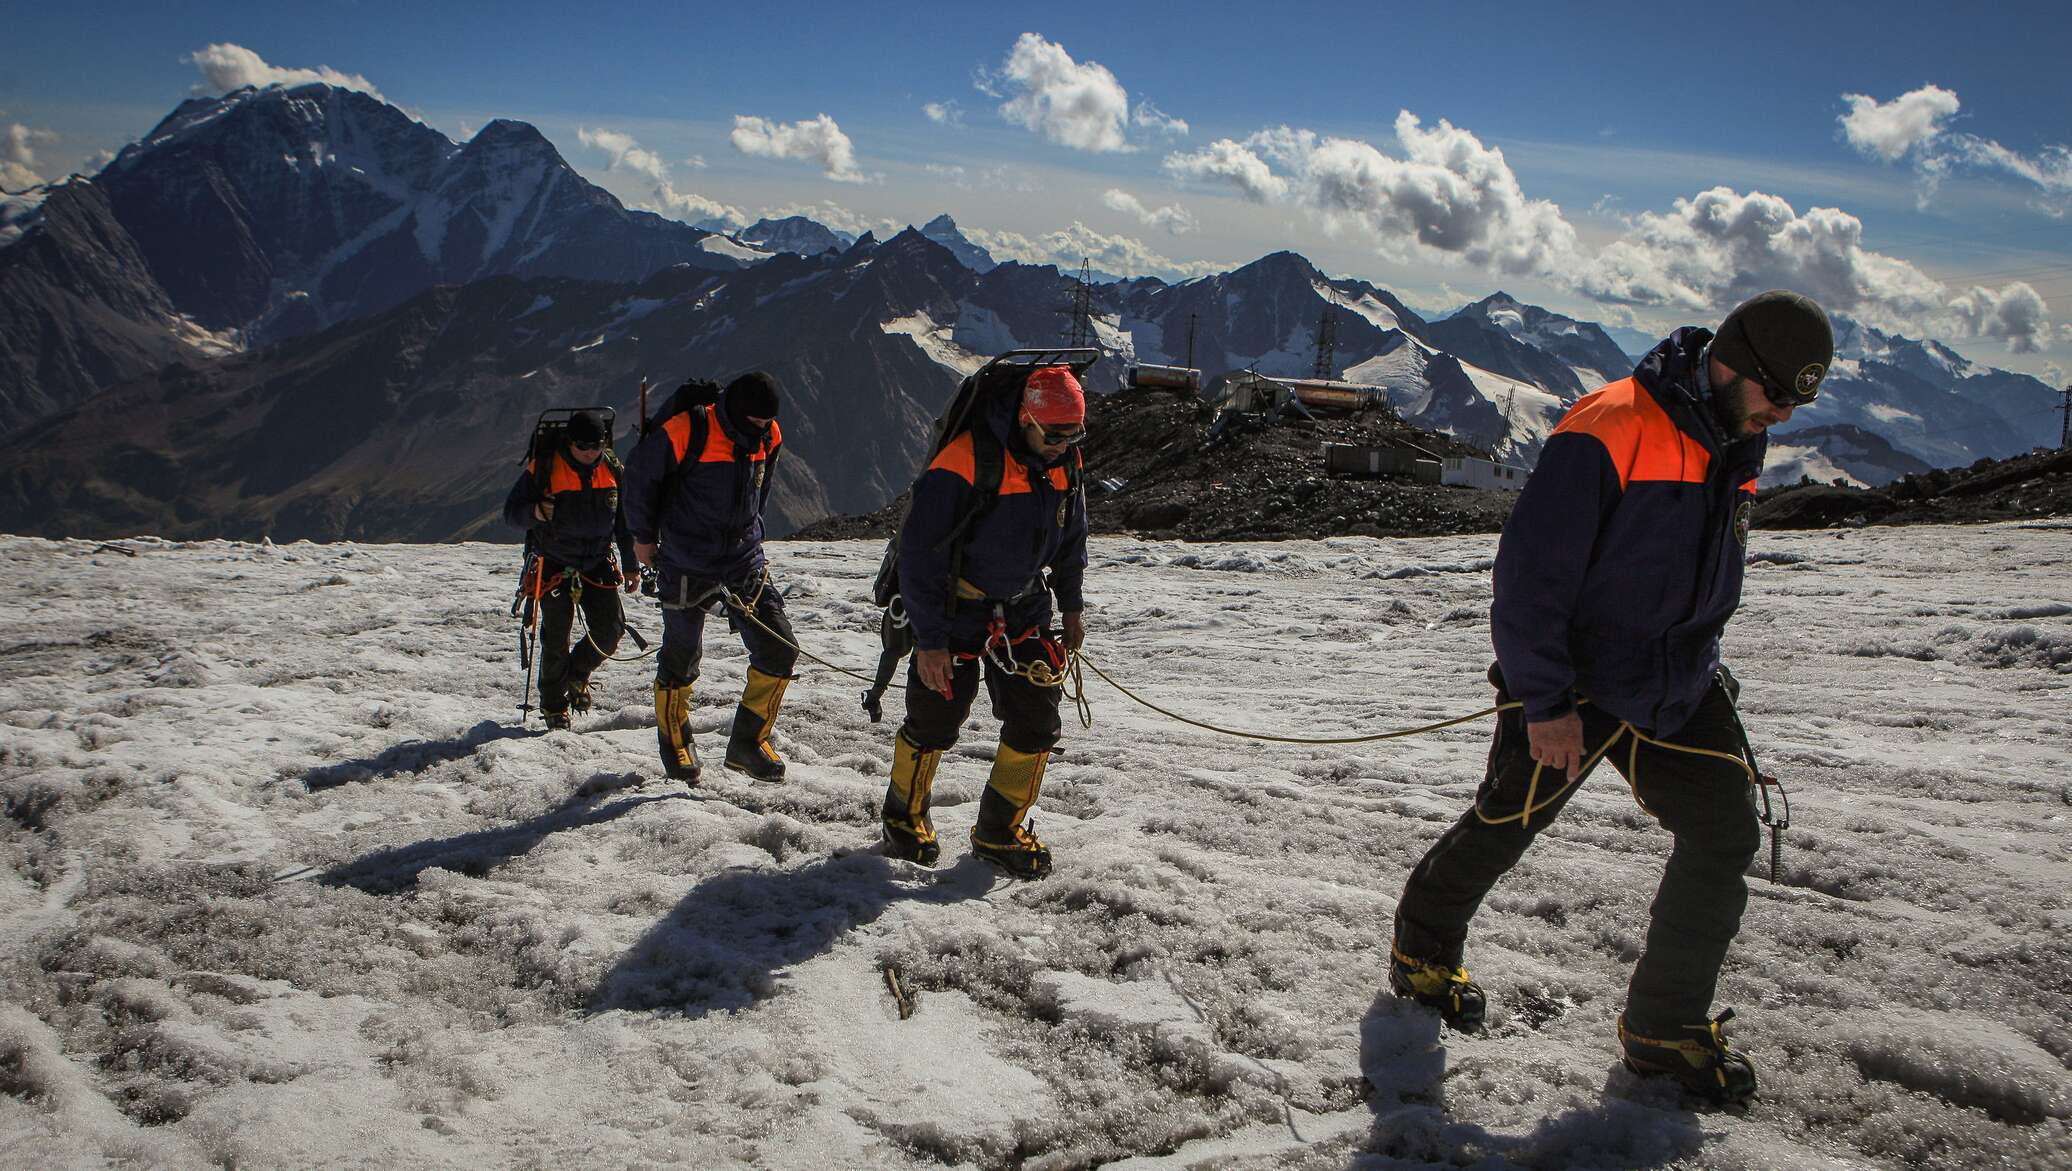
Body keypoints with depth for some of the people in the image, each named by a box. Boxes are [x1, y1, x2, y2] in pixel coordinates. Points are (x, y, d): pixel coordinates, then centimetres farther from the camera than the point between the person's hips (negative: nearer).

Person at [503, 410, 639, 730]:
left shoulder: (612, 469, 1)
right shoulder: (543, 468, -11)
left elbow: (624, 521, 12)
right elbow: (510, 513, -7)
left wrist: (631, 567, 11)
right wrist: (535, 513, -29)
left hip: (598, 565, 3)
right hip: (555, 566, -3)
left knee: (610, 629, -5)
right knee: (556, 639, 1)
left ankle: (578, 673, 25)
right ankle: (553, 705, 21)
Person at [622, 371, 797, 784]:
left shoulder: (769, 436, 0)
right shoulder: (688, 431, -18)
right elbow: (640, 473, -5)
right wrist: (643, 535, 3)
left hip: (745, 560, 5)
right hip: (687, 565, -5)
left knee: (779, 649, -4)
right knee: (681, 660, 7)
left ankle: (749, 741, 10)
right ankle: (675, 742, 30)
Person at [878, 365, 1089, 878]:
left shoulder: (1064, 462, -5)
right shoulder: (966, 461, -26)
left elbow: (1071, 538, 15)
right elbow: (920, 552, -23)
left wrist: (1072, 606, 14)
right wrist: (929, 639, -22)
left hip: (1024, 613, 5)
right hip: (956, 612, -5)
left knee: (1036, 723, 1)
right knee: (933, 722, 3)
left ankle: (1000, 830, 18)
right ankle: (904, 817, 30)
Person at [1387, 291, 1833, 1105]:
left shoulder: (1736, 446, 4)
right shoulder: (1608, 431, -22)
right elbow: (1530, 573, -22)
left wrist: (1693, 664, 21)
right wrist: (1546, 699, -22)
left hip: (1679, 688, 7)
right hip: (1575, 687, -7)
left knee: (1725, 836, 0)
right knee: (1502, 828, 7)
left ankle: (1666, 1027, 13)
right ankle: (1423, 951, 33)